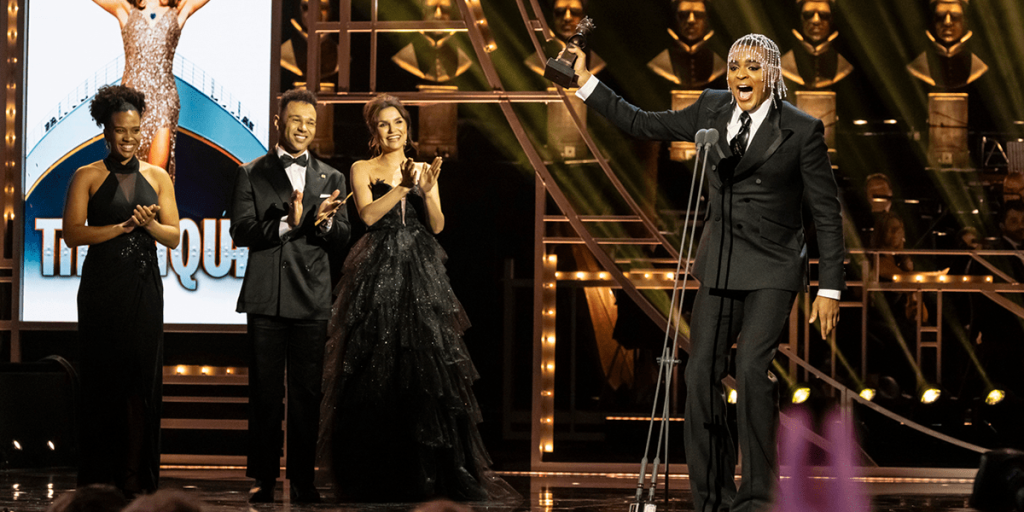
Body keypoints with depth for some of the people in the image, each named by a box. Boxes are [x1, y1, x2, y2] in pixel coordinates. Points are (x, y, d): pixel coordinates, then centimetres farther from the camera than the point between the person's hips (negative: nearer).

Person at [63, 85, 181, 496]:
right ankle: (99, 480, 1)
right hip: (102, 289, -2)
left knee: (141, 380, -1)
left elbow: (174, 238, 8)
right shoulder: (88, 177, 3)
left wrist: (150, 224, -13)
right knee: (103, 381, -2)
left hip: (144, 291, 2)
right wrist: (123, 226, -15)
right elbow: (72, 234, -6)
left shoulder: (157, 178, 11)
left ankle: (135, 478, 1)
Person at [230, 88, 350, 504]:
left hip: (312, 299, 1)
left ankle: (303, 480, 6)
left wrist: (323, 221, -18)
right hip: (265, 298, -1)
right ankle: (264, 478, 7)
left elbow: (342, 236, 5)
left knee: (307, 393, 1)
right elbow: (241, 231, -5)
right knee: (265, 392, 2)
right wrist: (287, 223, -20)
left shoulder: (331, 178, 14)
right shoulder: (252, 174, 6)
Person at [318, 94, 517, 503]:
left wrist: (427, 190, -13)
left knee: (428, 362, -4)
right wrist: (403, 186, -18)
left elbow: (436, 226, 4)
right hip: (377, 275, -2)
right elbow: (368, 214, -10)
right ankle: (375, 475, 1)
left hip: (420, 272, 2)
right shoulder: (363, 170, 6)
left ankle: (430, 474, -2)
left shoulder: (424, 170, 13)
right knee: (377, 369, -4)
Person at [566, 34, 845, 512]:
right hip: (719, 265, 5)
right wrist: (586, 82, 10)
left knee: (752, 369, -20)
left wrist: (830, 287, -7)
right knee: (701, 374, 1)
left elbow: (827, 213, -4)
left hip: (772, 268, -5)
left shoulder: (802, 130, -7)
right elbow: (641, 124, 15)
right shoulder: (712, 110, 6)